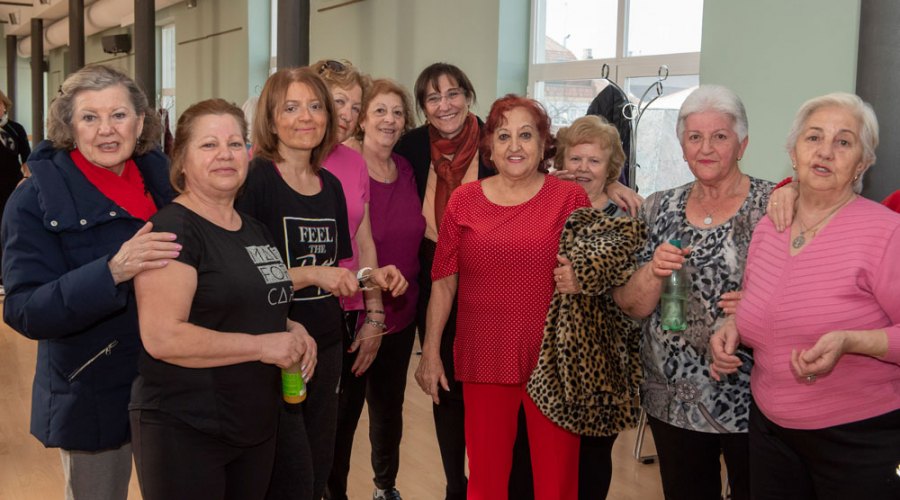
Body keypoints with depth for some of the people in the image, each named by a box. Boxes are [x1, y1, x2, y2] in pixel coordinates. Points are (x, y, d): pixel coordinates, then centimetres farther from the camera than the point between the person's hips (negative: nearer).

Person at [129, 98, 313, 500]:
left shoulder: (255, 231, 11)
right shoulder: (171, 229, -14)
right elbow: (162, 337, -24)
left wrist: (291, 329, 4)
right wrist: (262, 345, -19)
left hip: (257, 426, 8)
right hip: (185, 432, -8)